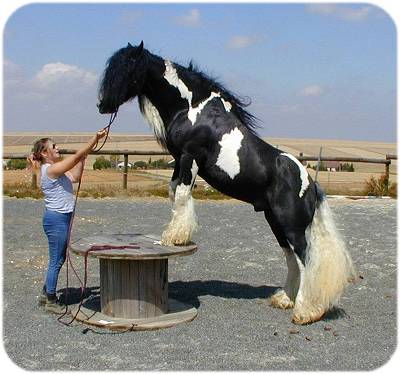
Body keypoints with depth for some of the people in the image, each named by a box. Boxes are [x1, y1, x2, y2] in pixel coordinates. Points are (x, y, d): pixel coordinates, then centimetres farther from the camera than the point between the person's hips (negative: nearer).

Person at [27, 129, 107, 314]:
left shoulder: (53, 170, 12)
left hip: (61, 218, 10)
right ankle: (51, 301, 10)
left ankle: (46, 294, 30)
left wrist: (83, 158, 8)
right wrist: (96, 138, -17)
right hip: (56, 218, -10)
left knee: (59, 259, 18)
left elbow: (75, 177, 14)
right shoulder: (50, 169, -17)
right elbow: (77, 155, -20)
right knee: (56, 260, 0)